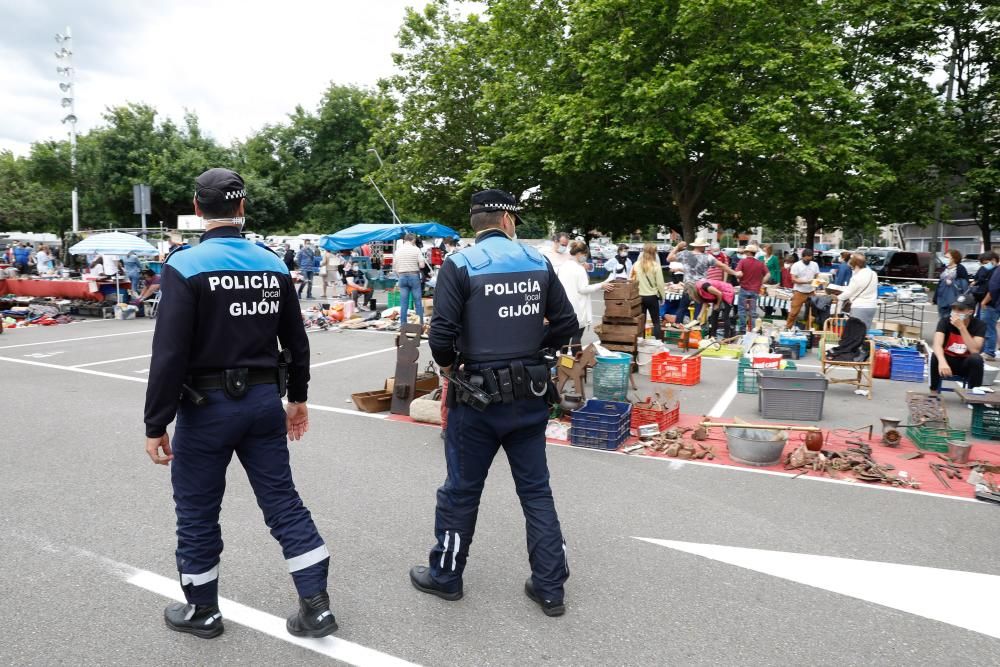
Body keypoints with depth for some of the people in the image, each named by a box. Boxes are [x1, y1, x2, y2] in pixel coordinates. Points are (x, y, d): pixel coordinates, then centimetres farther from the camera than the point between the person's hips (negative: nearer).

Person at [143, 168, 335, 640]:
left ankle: (202, 610, 31)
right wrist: (298, 397, 20)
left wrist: (156, 425, -10)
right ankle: (316, 605, 16)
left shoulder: (185, 266, -13)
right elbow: (296, 342, 9)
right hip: (265, 401, 5)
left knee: (197, 511, 14)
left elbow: (169, 354, -17)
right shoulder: (274, 265, 3)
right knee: (283, 502, 12)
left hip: (207, 405, -4)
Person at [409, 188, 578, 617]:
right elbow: (567, 324, 4)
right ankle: (550, 587, 22)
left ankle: (445, 575, 31)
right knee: (536, 490, 14)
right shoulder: (539, 262, 1)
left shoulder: (460, 264, -10)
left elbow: (442, 335, -17)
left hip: (479, 396, -3)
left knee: (461, 491, 13)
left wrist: (449, 367, 3)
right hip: (531, 396, 4)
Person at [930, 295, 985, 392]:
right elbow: (937, 345, -29)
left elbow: (975, 351, -25)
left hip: (966, 364, 0)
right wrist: (942, 362, -50)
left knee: (976, 359, -31)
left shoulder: (979, 325, -12)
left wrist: (961, 327, -32)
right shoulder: (945, 321, -13)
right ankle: (934, 392, -18)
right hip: (948, 360, 0)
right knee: (936, 356, -32)